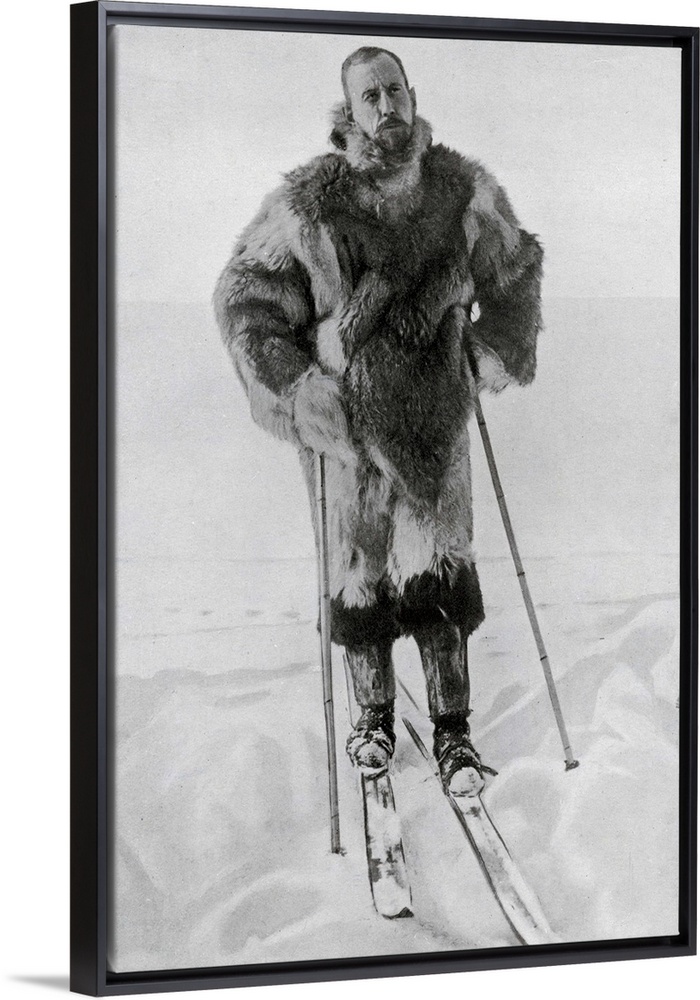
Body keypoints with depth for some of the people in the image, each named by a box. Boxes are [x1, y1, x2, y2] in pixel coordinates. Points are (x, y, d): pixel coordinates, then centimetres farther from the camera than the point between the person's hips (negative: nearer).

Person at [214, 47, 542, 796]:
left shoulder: (463, 190, -4)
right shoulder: (308, 203, -12)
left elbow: (518, 268, 15)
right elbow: (243, 299, -5)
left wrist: (492, 355, 6)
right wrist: (296, 389, -11)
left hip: (438, 420, 1)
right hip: (352, 425, -1)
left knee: (443, 575, 3)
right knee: (361, 571, 10)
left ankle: (452, 728, 17)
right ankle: (374, 714, 30)